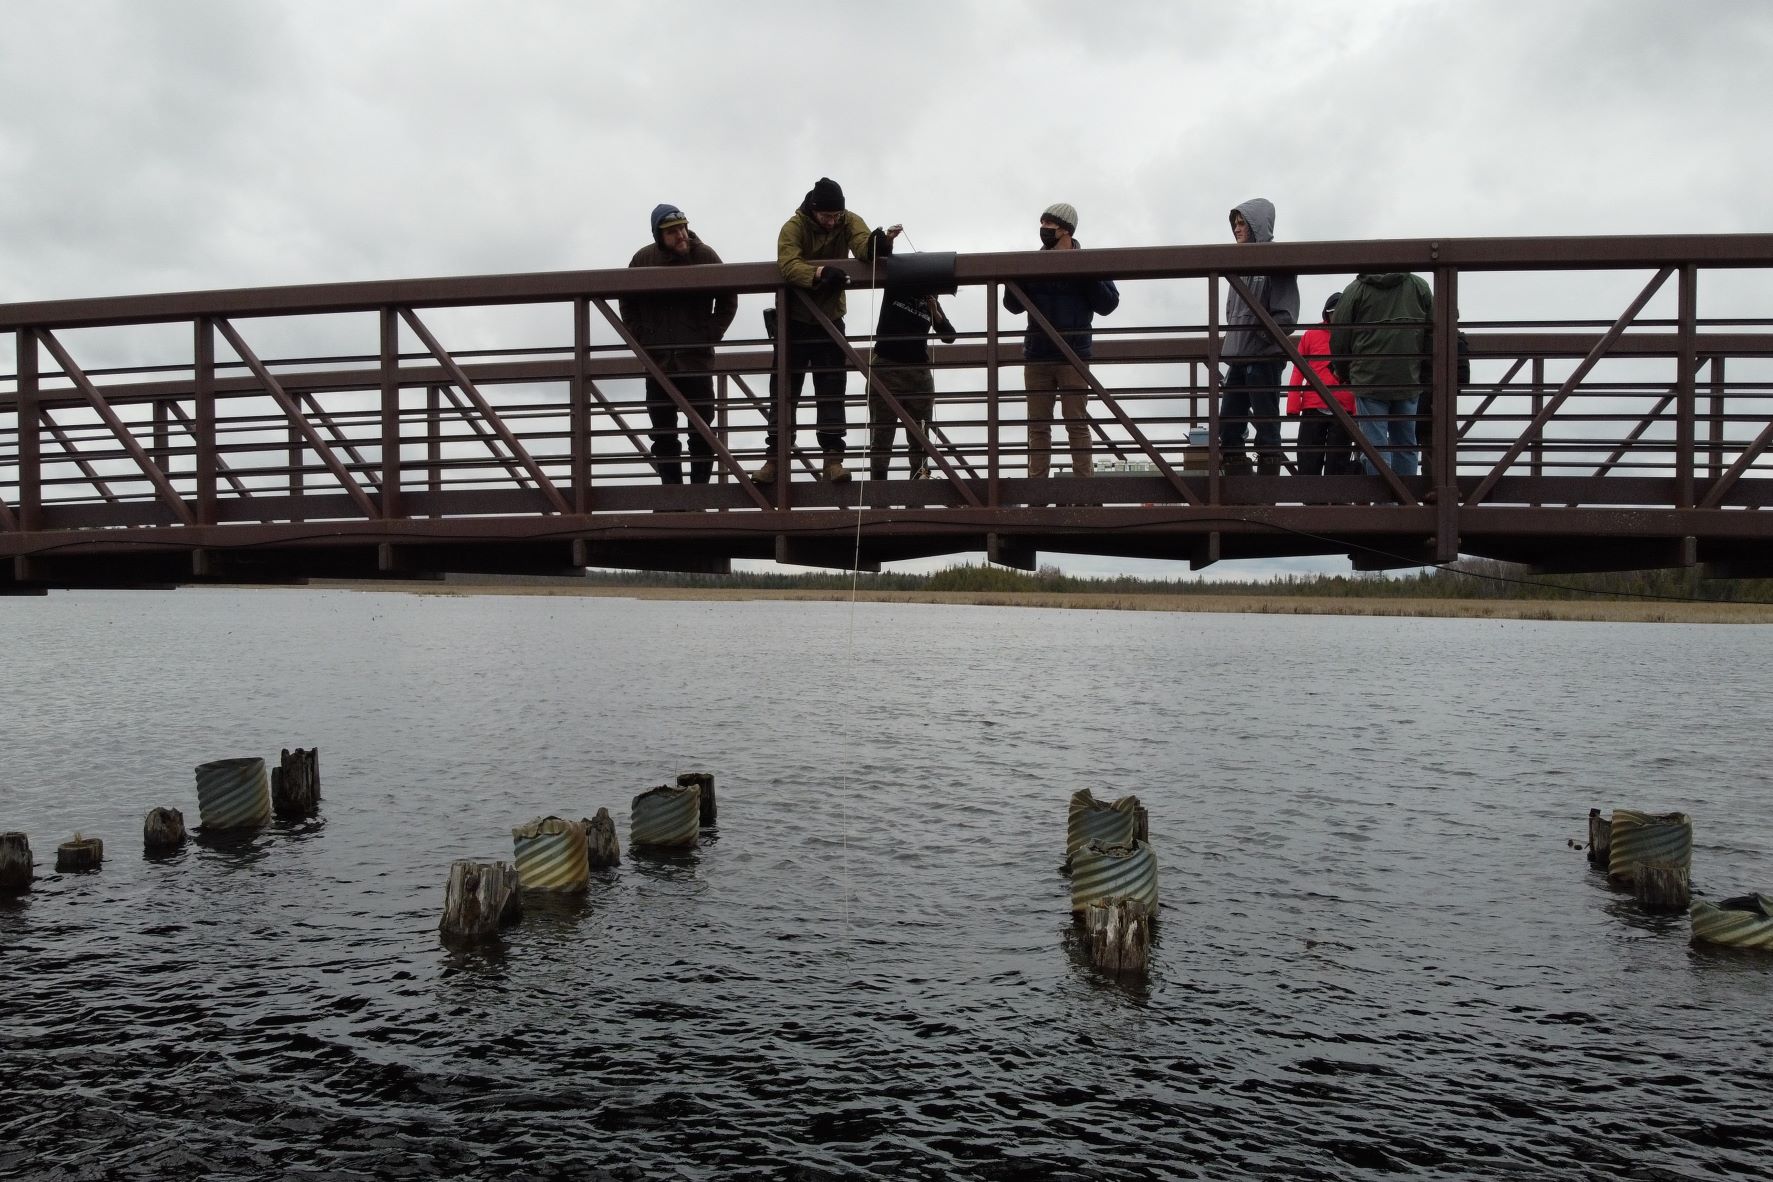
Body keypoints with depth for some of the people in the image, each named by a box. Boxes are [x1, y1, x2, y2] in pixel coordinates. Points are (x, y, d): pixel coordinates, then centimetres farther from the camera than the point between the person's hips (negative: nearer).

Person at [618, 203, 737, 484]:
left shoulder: (704, 256, -3)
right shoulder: (643, 259, 2)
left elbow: (728, 300, 6)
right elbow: (627, 303, 15)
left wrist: (710, 335, -2)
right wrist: (640, 338, 5)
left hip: (697, 359, -2)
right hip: (657, 360, 2)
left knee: (701, 430, 2)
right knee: (663, 432, 7)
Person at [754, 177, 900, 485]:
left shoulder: (849, 222, -6)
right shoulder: (793, 227, -14)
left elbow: (864, 247, -25)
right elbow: (788, 264, -31)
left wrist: (879, 243, -49)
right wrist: (820, 272, -49)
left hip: (830, 320, 2)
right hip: (795, 321, -2)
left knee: (832, 391, -1)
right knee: (784, 390, 2)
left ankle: (833, 459, -1)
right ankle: (774, 458, 7)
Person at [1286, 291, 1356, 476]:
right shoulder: (1311, 335, 6)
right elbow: (1298, 372, 5)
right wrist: (1292, 408, -3)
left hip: (1344, 410, 0)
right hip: (1313, 408, 0)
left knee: (1337, 467, 4)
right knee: (1308, 464, 2)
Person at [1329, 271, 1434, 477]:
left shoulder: (1355, 290, -2)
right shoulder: (1420, 286, 6)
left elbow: (1338, 339, 1)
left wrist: (1344, 374, 16)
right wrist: (1424, 373, 20)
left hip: (1369, 381, -3)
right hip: (1409, 381, 3)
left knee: (1376, 444, -2)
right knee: (1405, 443, 13)